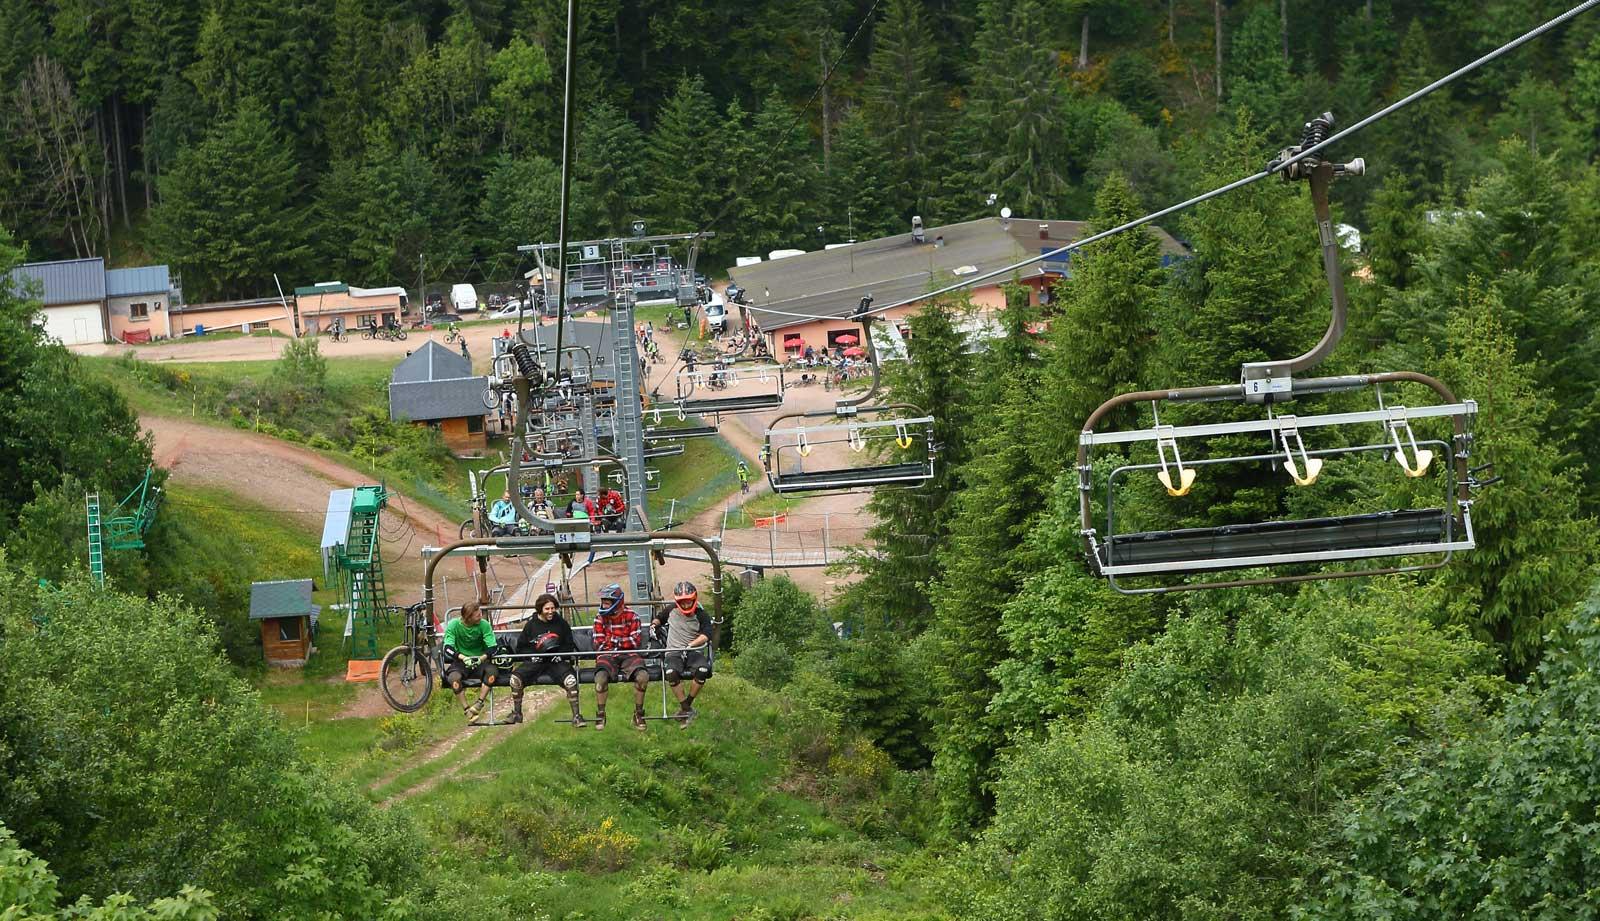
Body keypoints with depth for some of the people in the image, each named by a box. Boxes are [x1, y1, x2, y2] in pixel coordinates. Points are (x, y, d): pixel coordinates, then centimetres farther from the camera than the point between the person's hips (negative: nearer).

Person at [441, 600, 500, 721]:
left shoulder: (484, 625, -6)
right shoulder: (454, 625, -9)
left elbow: (493, 647, -13)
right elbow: (448, 648, -19)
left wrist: (481, 658, -33)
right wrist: (463, 658, -37)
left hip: (479, 662, 2)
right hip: (459, 662, -2)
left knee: (492, 671, -32)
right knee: (453, 677, -36)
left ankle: (478, 703, -22)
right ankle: (467, 710, -26)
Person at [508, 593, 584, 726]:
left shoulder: (561, 623, 4)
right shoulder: (531, 625, 5)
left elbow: (569, 645, 9)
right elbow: (521, 646, 10)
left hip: (557, 661, -1)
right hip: (535, 661, 1)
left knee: (570, 680, -30)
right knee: (515, 677, -22)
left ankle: (576, 716, -22)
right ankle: (516, 714, -4)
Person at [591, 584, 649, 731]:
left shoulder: (631, 616, 3)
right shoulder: (600, 618, 6)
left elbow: (636, 642, -4)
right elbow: (599, 644, 0)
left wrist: (616, 640, -13)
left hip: (628, 655, 0)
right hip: (607, 656, 0)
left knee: (642, 675, -30)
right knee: (601, 676, -34)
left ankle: (639, 714, -11)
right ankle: (600, 714, -15)